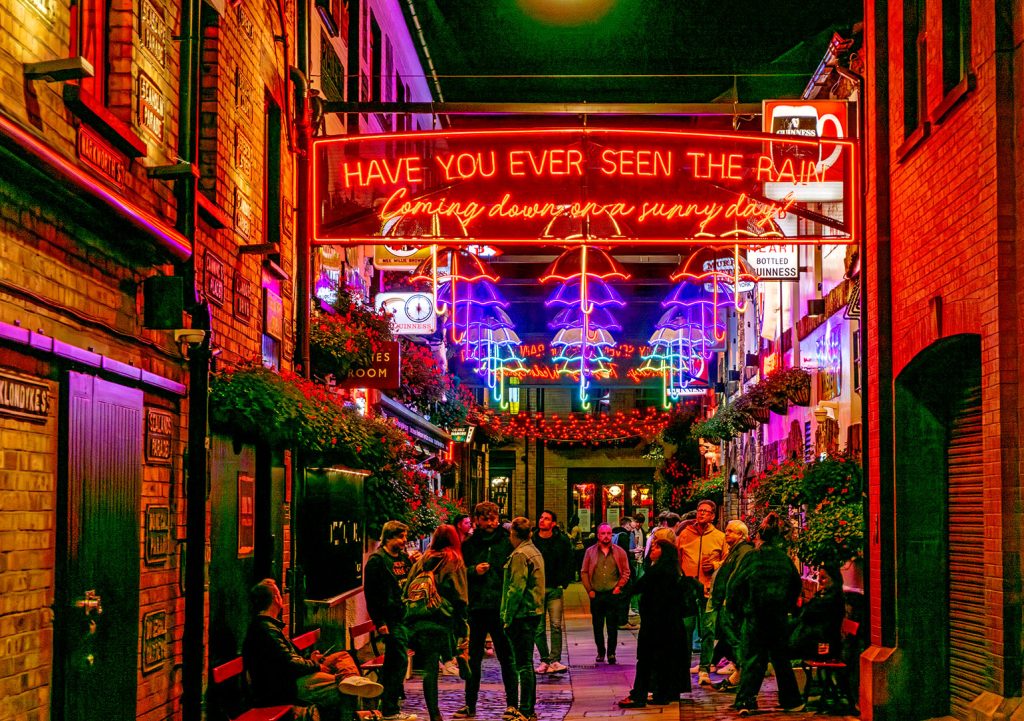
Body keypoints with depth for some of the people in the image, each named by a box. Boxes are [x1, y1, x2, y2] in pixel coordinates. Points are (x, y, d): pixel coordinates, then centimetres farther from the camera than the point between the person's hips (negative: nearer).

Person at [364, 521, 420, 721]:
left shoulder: (404, 557, 14)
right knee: (399, 661, -10)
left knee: (393, 662, 14)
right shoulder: (377, 560, -8)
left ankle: (387, 704, 23)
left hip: (405, 616, 8)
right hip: (391, 620, -8)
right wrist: (379, 622, -17)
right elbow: (370, 593, -12)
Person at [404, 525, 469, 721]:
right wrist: (463, 629, 0)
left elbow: (406, 591, 13)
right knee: (432, 667, 6)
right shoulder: (454, 562, 2)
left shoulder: (422, 561, 14)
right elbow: (460, 598, -2)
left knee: (428, 668, 9)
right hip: (441, 620, -3)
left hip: (417, 620, 3)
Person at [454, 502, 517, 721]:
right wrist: (473, 571, -9)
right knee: (472, 659, 10)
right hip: (475, 608, 2)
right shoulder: (468, 544, 7)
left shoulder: (507, 542, 1)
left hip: (500, 608, -2)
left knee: (506, 658, 5)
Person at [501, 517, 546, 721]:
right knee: (526, 663, 15)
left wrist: (507, 616, -14)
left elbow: (516, 588, -19)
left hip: (522, 614, -10)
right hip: (534, 612, 10)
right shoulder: (535, 552, 15)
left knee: (523, 664, -6)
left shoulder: (520, 555, -15)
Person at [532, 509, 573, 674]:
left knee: (556, 625, -8)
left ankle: (554, 661, -7)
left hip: (554, 588, 0)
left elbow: (569, 562, 9)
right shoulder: (531, 540, 0)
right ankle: (544, 660, 12)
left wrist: (564, 582, 1)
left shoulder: (562, 541, 2)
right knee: (539, 628, 3)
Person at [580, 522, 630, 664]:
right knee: (597, 626, 6)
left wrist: (619, 587, -3)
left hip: (613, 594, -1)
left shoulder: (619, 552, 7)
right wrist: (589, 590, 1)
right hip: (596, 594, 1)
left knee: (612, 626, -2)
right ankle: (600, 652, 16)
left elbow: (626, 572, 8)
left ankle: (611, 652, 5)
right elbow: (584, 573, 9)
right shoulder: (590, 552, 8)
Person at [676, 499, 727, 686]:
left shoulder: (719, 537, 6)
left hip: (709, 590, -1)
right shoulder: (685, 534, 8)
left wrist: (714, 565, -7)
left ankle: (704, 669, 4)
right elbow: (676, 560, 13)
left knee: (708, 630, -2)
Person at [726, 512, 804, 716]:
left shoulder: (751, 558, -9)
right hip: (779, 618, 3)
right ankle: (790, 701, 20)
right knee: (781, 658, 15)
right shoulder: (785, 560, 1)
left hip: (753, 616, -2)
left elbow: (735, 585, -7)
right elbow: (796, 586, 12)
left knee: (752, 658, 2)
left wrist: (737, 612, 5)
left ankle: (745, 700, -7)